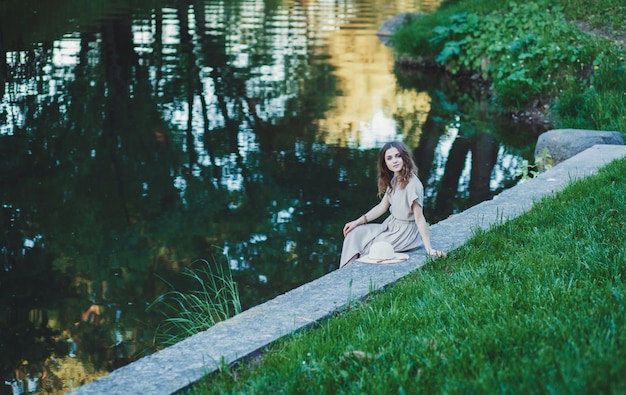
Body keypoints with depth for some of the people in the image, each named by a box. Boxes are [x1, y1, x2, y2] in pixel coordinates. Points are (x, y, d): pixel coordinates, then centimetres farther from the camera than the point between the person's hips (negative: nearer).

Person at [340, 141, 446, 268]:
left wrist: (429, 249, -26)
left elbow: (419, 218, -25)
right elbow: (382, 207, 8)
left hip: (405, 233, -8)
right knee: (354, 234, -1)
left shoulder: (412, 184, -25)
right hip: (391, 225, 8)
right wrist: (357, 222, 2)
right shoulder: (394, 180, 2)